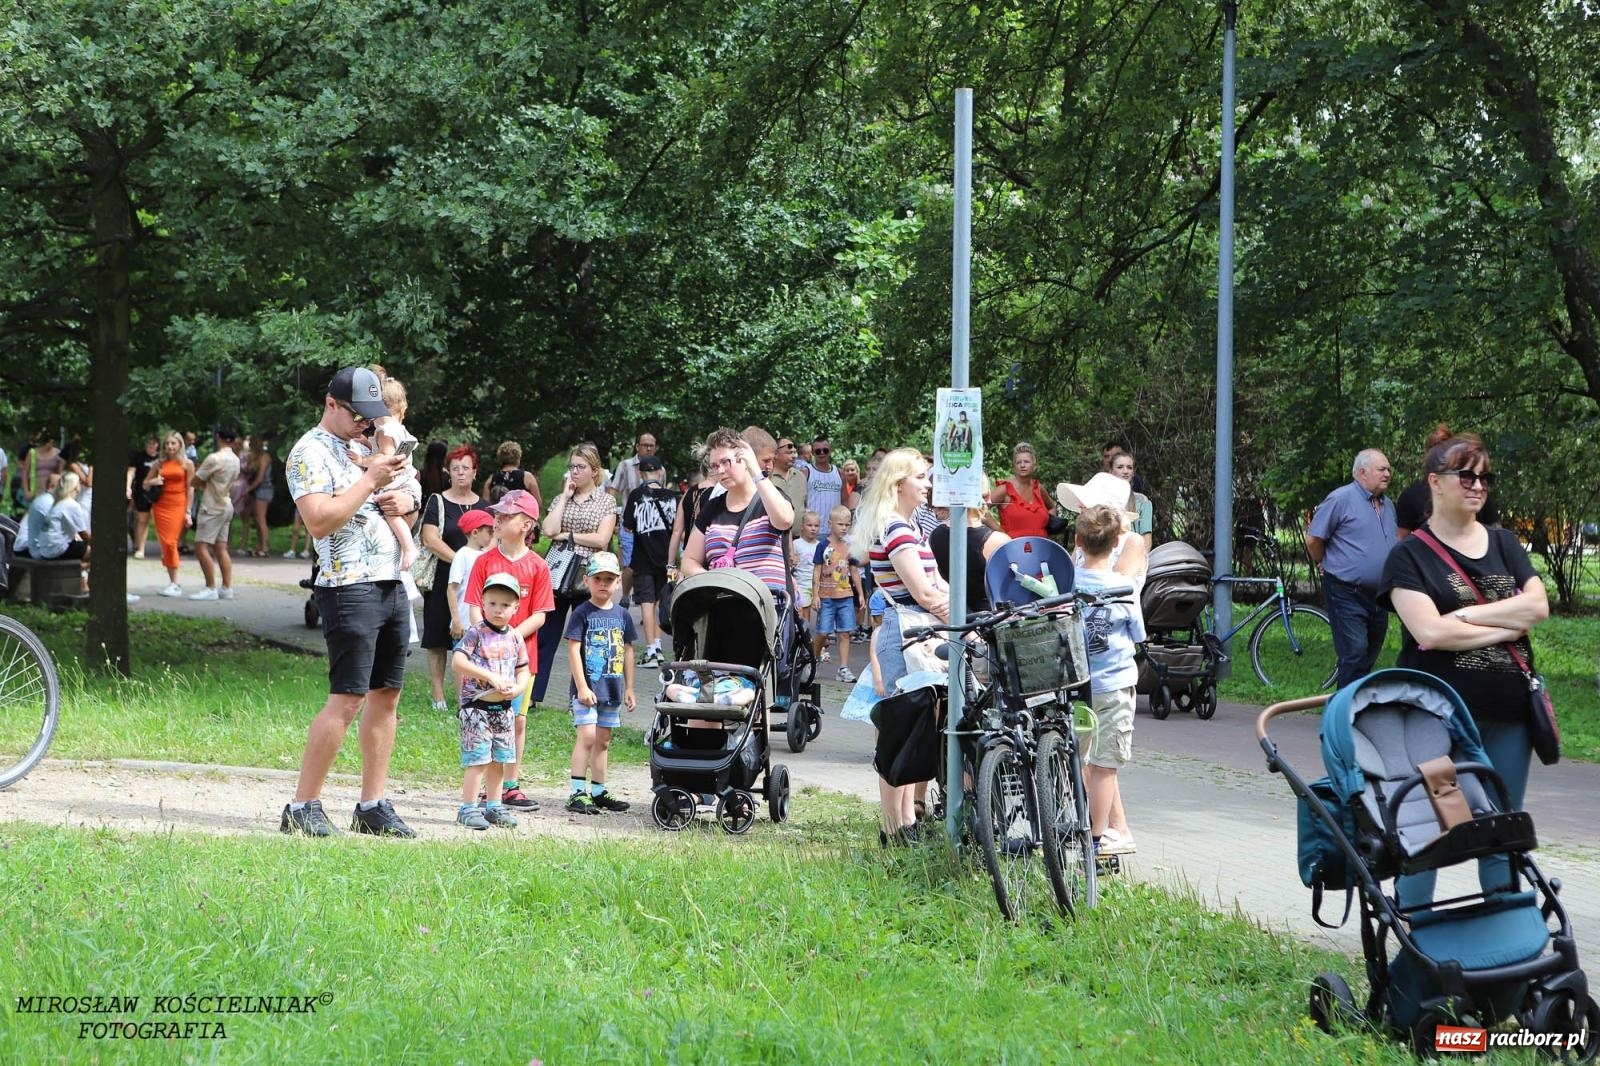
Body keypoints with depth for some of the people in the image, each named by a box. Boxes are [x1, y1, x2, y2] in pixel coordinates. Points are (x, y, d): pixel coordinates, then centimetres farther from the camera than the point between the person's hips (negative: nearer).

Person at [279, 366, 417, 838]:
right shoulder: (311, 451, -7)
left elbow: (392, 502, 29)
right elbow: (319, 521, -19)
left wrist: (401, 503, 6)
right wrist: (370, 480, -16)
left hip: (392, 583, 9)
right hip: (350, 587, -9)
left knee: (386, 694, 7)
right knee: (347, 699, -12)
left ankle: (373, 807, 12)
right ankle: (302, 808, -8)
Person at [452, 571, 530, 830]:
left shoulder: (515, 639, 8)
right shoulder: (476, 634, -9)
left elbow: (523, 671, 13)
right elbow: (459, 662, -20)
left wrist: (516, 688, -10)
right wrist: (490, 677, -24)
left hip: (503, 706, 6)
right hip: (476, 704, -6)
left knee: (498, 759, 13)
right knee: (478, 759, -9)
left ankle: (493, 807, 23)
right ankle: (468, 808, -3)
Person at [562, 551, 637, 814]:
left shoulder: (622, 615, 10)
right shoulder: (582, 613, -7)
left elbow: (628, 651, 16)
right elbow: (573, 649, -11)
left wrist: (629, 688, 15)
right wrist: (582, 686, -17)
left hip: (612, 689, 6)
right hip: (588, 687, -6)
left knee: (603, 741, 12)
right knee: (587, 735, -13)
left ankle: (598, 792, 19)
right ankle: (577, 792, -14)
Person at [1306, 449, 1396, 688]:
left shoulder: (1388, 506, 15)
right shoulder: (1341, 499, -10)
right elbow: (1314, 540, -7)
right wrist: (1328, 566, 6)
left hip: (1377, 595, 8)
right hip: (1347, 594, -8)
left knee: (1369, 658, 12)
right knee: (1354, 655, -14)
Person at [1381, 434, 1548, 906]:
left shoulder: (1504, 544, 13)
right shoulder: (1410, 556, -2)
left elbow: (1537, 605, -2)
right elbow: (1430, 631, -15)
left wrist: (1466, 616, -10)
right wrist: (1506, 626, -8)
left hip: (1507, 713, 5)